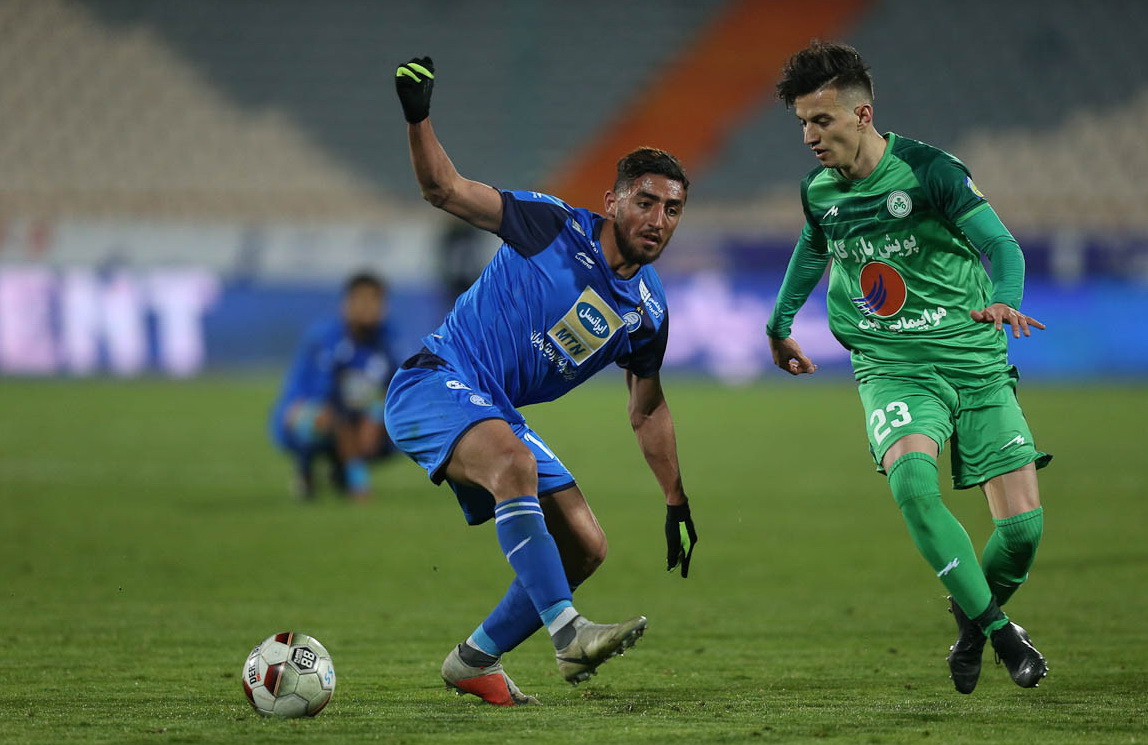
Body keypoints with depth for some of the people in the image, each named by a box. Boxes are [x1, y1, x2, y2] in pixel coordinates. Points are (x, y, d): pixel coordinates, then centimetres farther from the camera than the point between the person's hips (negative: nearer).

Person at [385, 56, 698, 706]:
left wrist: (677, 504, 17)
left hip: (499, 415, 7)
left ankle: (475, 661, 17)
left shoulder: (648, 313, 6)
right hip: (436, 383, -7)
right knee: (514, 462, -37)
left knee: (585, 549, 1)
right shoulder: (556, 227, -10)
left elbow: (648, 412, 19)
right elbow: (444, 189, -10)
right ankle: (568, 633, -44)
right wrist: (418, 118, -26)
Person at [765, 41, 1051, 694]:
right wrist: (780, 324, 37)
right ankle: (997, 630, -18)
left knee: (1023, 524, -10)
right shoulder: (819, 192, 4)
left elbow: (1002, 245, -17)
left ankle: (974, 619, 23)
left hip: (975, 361, -2)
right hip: (892, 370, 2)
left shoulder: (928, 171, -12)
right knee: (911, 479, -30)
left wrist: (1003, 299, -38)